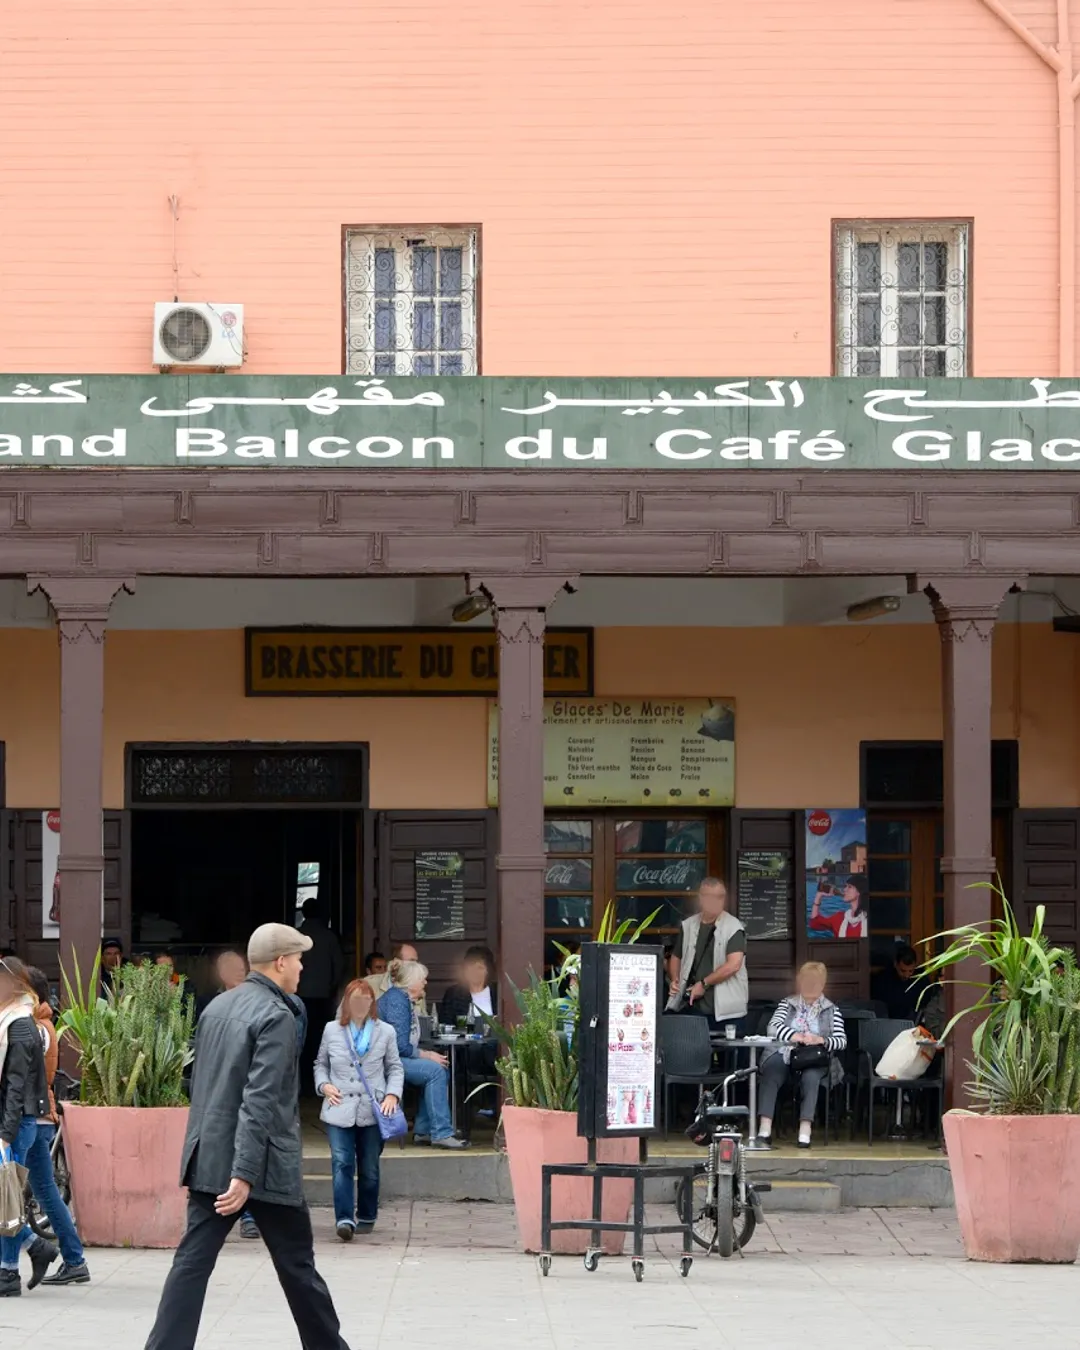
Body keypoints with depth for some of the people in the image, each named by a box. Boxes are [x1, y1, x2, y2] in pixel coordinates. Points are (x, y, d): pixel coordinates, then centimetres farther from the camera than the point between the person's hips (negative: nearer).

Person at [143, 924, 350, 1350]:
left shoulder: (216, 1007, 11)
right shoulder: (276, 1016, -14)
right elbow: (261, 1101, -22)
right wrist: (245, 1174, -26)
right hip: (264, 1165, -6)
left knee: (193, 1262, 1)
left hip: (208, 1159, 7)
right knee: (297, 1265, 9)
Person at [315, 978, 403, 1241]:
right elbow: (321, 1064, 17)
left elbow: (395, 1068, 11)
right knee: (342, 1164, -13)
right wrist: (324, 1085, -2)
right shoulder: (332, 1030, 8)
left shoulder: (385, 1032, 6)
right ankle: (344, 1219, -19)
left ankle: (366, 1217, 23)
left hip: (372, 1110, 1)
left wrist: (392, 1094, -4)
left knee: (369, 1168, 8)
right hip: (340, 1109, 0)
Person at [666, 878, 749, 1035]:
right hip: (691, 1005, 4)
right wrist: (675, 980, 3)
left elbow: (733, 964, -16)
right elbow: (676, 957, 22)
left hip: (725, 1009, -4)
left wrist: (704, 984, -13)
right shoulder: (688, 926, 11)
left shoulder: (733, 928, -6)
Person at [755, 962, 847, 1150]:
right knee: (770, 1072, -32)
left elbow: (842, 1040, 4)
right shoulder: (786, 1004, 18)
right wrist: (797, 1037, -19)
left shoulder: (831, 1010, 15)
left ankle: (805, 1130, -43)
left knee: (810, 1075, -36)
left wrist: (821, 1040, -17)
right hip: (784, 1054, 1)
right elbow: (773, 1027, -1)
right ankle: (764, 1129, -41)